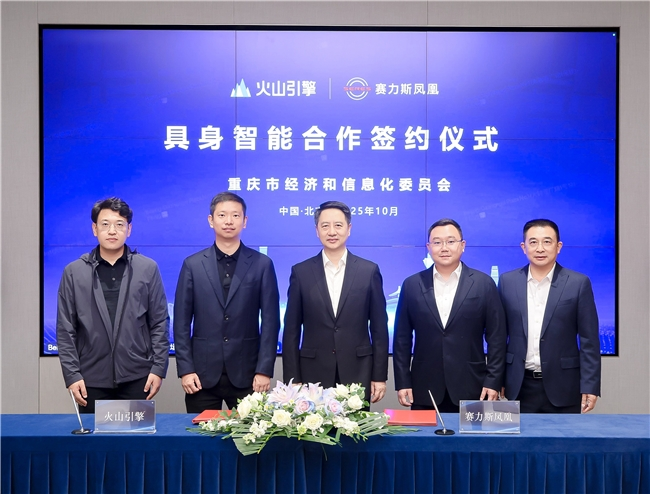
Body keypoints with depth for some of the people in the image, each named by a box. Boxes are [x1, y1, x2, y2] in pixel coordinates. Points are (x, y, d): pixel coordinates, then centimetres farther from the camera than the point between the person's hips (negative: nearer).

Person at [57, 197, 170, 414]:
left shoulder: (148, 269, 2)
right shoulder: (73, 272, 2)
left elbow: (159, 323, 3)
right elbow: (66, 330, 2)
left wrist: (158, 368, -2)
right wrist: (71, 374, -4)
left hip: (137, 377, 0)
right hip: (92, 380, 0)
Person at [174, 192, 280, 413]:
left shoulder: (262, 264, 3)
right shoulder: (193, 265, 5)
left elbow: (270, 320, 0)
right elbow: (182, 322, 4)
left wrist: (265, 370, -5)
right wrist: (185, 369, -3)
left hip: (246, 374, -1)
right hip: (203, 374, 1)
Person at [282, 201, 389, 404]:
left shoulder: (369, 271, 2)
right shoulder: (301, 272, 3)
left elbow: (379, 328, 4)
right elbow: (292, 330, 3)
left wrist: (380, 376, 1)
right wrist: (292, 379, -1)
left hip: (358, 374, 0)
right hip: (313, 374, 0)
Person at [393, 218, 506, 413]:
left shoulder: (484, 284, 1)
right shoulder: (412, 285, 4)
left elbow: (496, 337, 1)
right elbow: (402, 338, 6)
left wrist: (493, 382, -4)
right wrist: (403, 382, 1)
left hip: (470, 389, -1)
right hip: (424, 390, 1)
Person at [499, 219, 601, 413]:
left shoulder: (578, 283, -2)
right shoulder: (507, 281, 4)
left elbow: (589, 341, -2)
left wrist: (590, 386, -6)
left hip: (562, 388, -1)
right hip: (519, 388, 2)